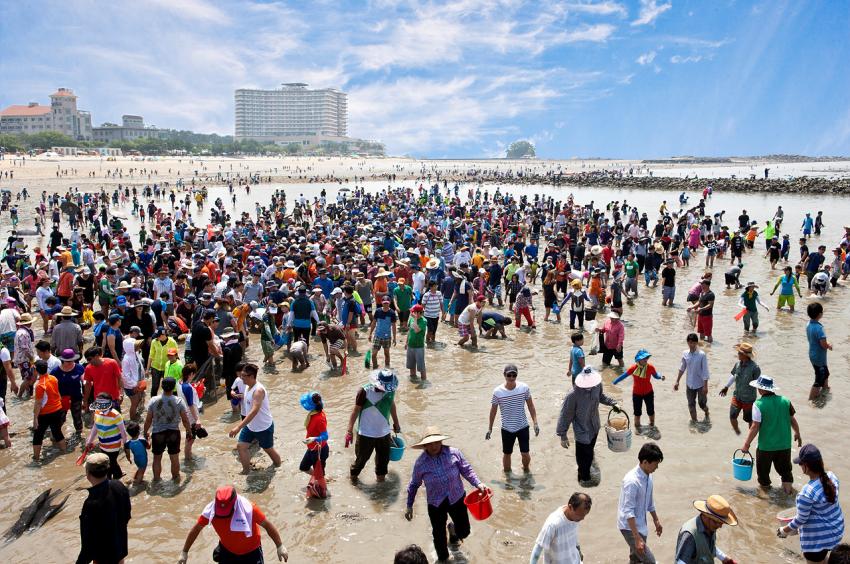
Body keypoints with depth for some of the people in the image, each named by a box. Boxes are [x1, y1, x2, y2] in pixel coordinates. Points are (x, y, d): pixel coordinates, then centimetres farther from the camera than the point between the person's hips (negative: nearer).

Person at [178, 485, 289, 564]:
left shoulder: (248, 508, -33)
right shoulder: (210, 509, -24)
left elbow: (267, 525, -22)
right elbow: (196, 529, -8)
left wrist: (280, 546, -21)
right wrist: (184, 552, -3)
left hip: (251, 552, -3)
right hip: (227, 551, 3)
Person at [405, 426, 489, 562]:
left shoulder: (454, 453, -14)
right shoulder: (420, 463, -12)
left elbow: (466, 470, -5)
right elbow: (414, 485, 2)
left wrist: (478, 483, -20)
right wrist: (409, 505, 7)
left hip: (457, 499, 1)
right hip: (435, 504, -1)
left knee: (464, 531, 10)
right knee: (439, 535, 6)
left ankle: (453, 529, 48)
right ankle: (443, 558, 35)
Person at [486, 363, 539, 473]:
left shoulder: (524, 387, -13)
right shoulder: (497, 392, -15)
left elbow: (530, 406, -1)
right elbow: (493, 410, -2)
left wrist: (535, 423, -5)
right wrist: (490, 428, 5)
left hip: (523, 427, 0)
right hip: (507, 429, 0)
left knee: (525, 453, 5)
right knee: (507, 454, 13)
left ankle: (526, 468, 38)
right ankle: (506, 473, 39)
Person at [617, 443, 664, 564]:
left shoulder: (648, 476, -1)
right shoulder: (632, 481, -29)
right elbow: (628, 512, -29)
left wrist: (656, 520, 25)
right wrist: (637, 538, -30)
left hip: (640, 524, 9)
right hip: (630, 527, -9)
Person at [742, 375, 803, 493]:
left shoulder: (758, 404, -18)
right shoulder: (785, 401, -6)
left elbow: (755, 427, -18)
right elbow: (793, 420, 5)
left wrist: (746, 445, -10)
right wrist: (797, 434, 23)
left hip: (766, 445, -4)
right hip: (784, 444, 4)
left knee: (763, 468, 18)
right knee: (784, 467, 22)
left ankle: (765, 485, 33)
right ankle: (787, 487, 28)